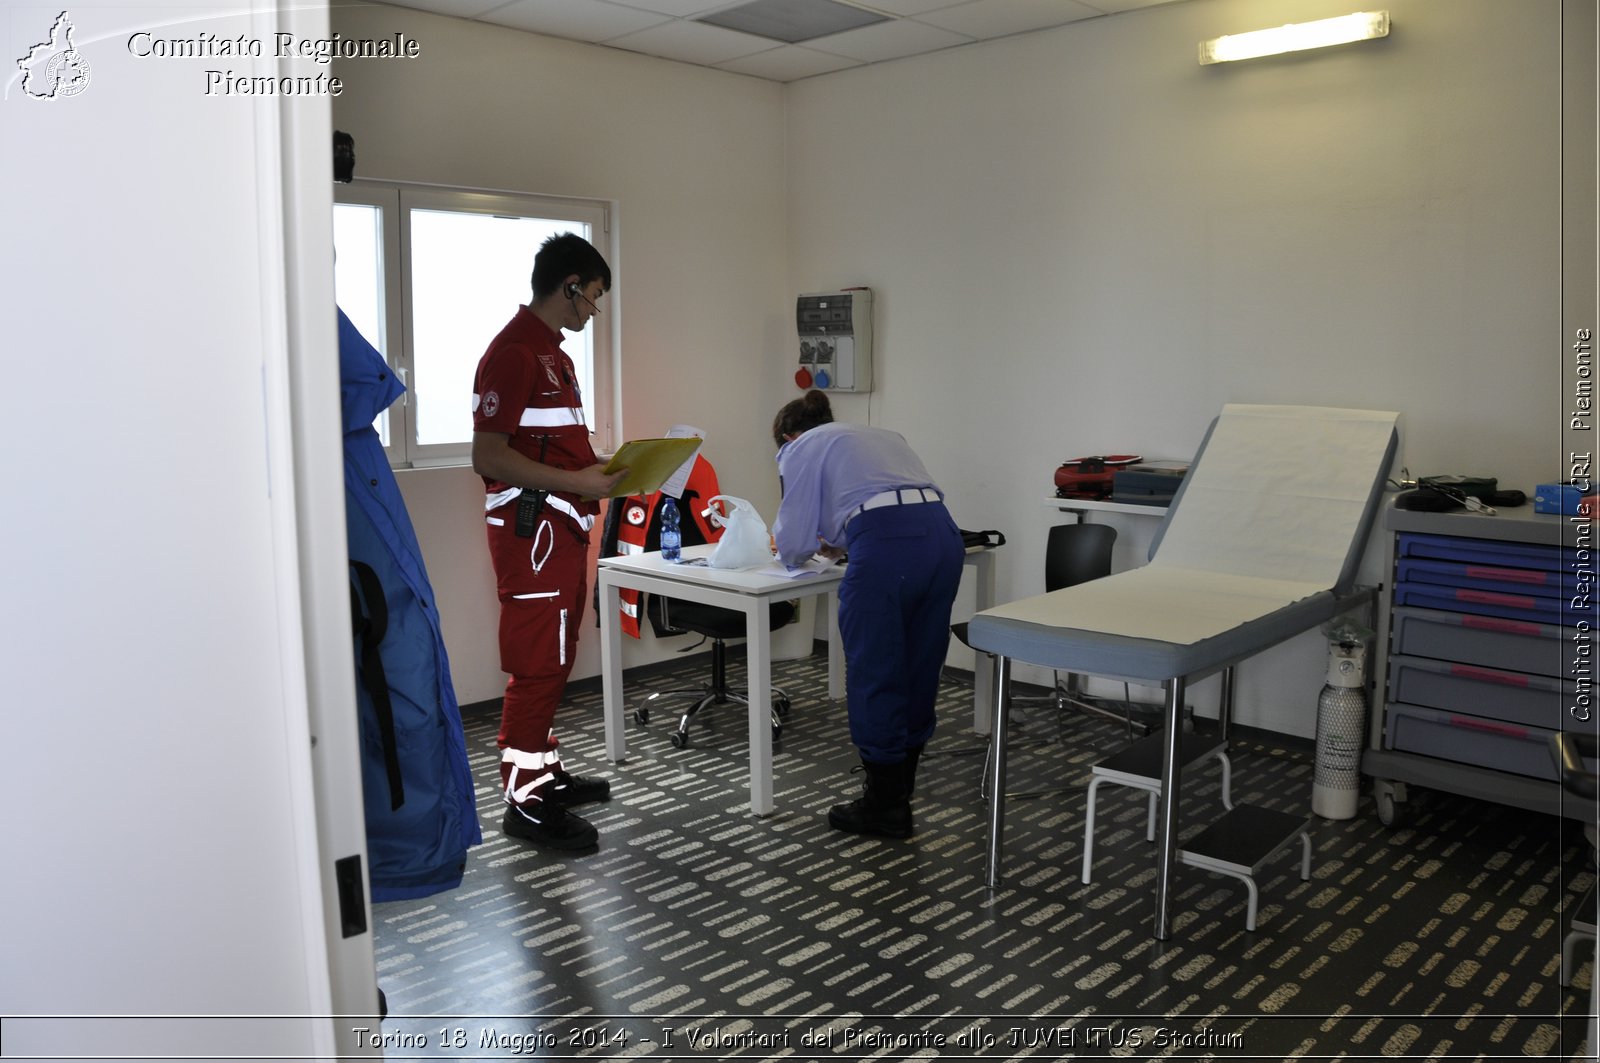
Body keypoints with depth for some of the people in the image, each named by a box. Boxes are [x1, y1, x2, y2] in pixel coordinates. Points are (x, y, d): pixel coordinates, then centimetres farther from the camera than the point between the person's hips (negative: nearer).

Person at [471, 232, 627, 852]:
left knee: (553, 661, 17)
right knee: (537, 667, -4)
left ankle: (546, 772, 29)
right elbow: (488, 458, -20)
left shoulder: (552, 352, 17)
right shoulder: (513, 353, -15)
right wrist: (577, 482, -23)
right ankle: (525, 801, 5)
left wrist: (601, 468, 10)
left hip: (563, 528, 10)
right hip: (531, 529, -10)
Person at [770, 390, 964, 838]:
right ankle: (898, 793, 30)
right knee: (918, 674, 16)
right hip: (942, 535, 7)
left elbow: (794, 539, 12)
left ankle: (884, 808, 15)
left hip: (887, 549, -7)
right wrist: (840, 543, 42)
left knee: (873, 677, 5)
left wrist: (791, 546, 35)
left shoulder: (799, 450, 15)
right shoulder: (882, 435, 34)